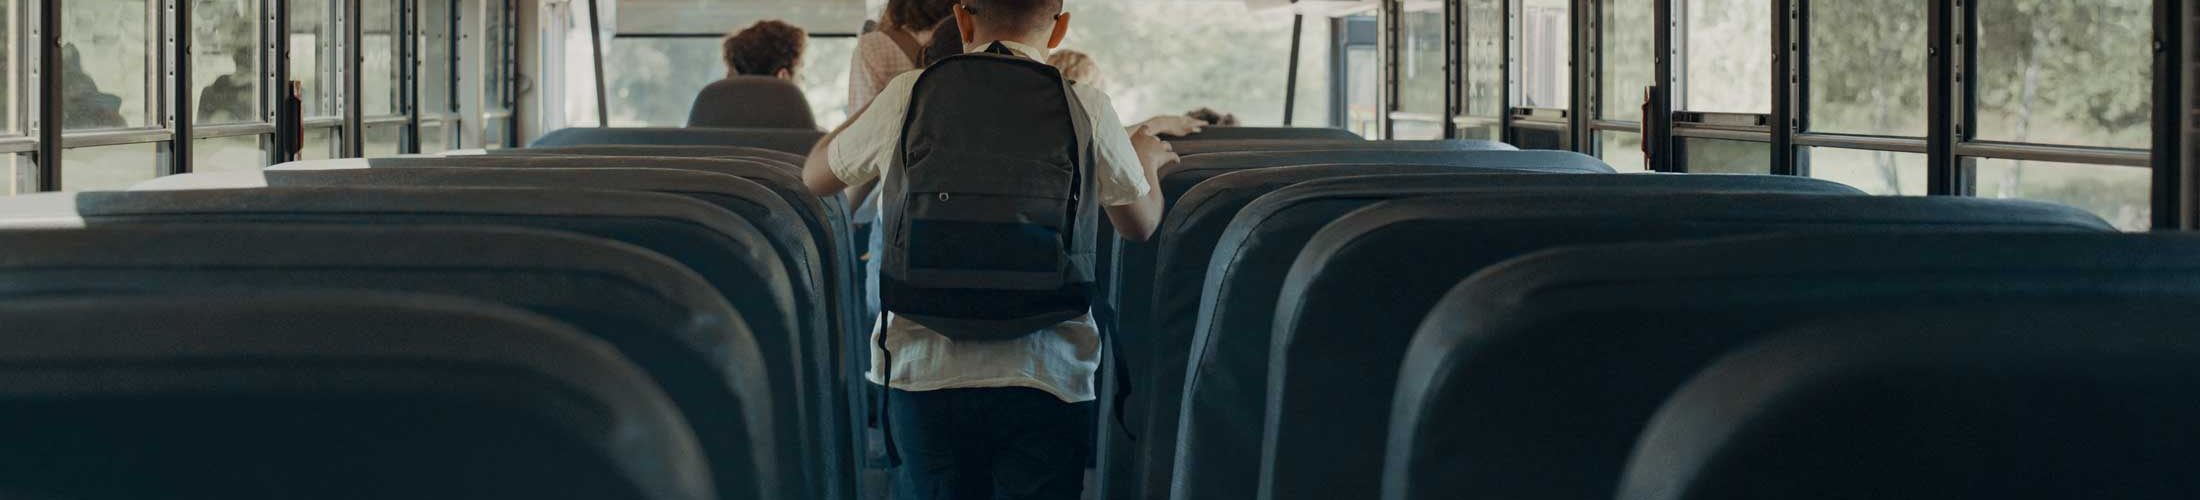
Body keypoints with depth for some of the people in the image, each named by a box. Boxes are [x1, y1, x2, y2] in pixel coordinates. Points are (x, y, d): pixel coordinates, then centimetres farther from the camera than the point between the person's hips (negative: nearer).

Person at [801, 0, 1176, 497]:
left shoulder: (907, 96, 0)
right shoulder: (1087, 108, -2)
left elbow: (815, 176, 18)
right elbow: (1141, 225, 13)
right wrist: (1148, 159, 35)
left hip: (922, 375, 1)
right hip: (1043, 379, -1)